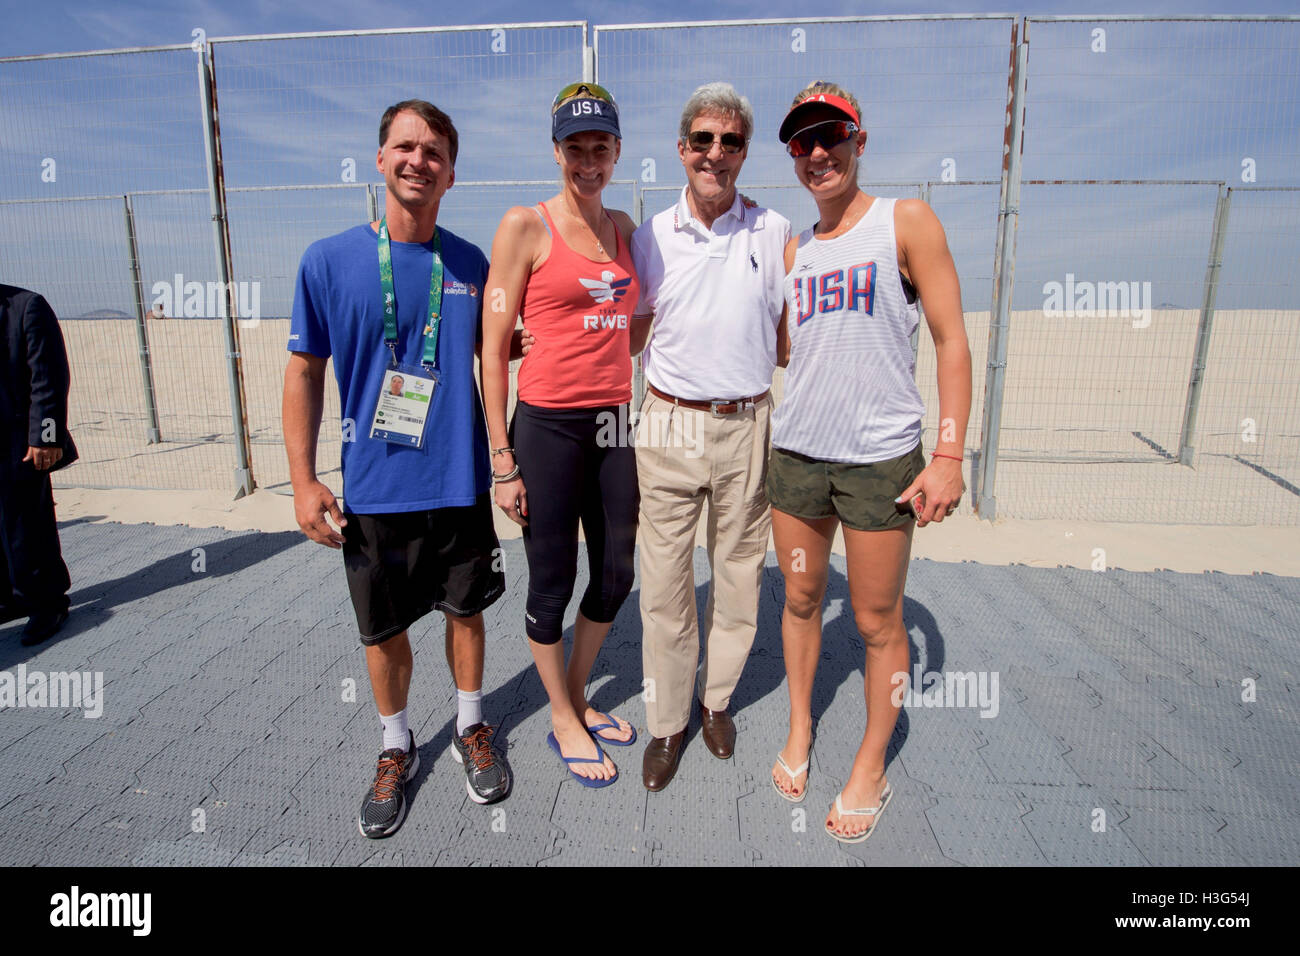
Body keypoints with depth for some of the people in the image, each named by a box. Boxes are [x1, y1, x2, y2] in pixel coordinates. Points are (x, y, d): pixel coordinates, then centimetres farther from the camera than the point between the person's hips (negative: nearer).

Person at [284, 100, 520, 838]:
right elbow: (305, 371, 0)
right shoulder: (329, 260, -4)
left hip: (459, 482, 1)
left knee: (465, 609, 15)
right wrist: (303, 480, -5)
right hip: (373, 491, -1)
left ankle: (472, 728, 39)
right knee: (383, 630, 12)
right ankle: (398, 749, 36)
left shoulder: (470, 264, 1)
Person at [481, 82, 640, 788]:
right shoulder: (525, 226, -6)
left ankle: (579, 697, 39)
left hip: (614, 423, 6)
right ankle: (562, 721, 31)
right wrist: (503, 462, -11)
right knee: (553, 585, 8)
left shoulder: (623, 227, 11)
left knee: (616, 576, 14)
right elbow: (492, 350, -8)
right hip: (548, 425, -6)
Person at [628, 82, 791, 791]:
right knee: (665, 584, 4)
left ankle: (716, 698, 34)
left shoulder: (773, 232, 3)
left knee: (738, 574, 11)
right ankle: (667, 722, 23)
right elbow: (627, 338, 13)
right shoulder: (651, 237, 4)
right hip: (669, 425, 0)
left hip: (746, 427, 1)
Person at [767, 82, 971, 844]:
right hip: (796, 452, 5)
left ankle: (872, 767, 26)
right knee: (801, 600, 15)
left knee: (879, 622, 6)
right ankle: (800, 729, 37)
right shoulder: (794, 249, 13)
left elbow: (952, 342, -7)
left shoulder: (906, 222, -1)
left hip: (881, 457, -4)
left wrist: (950, 456, -13)